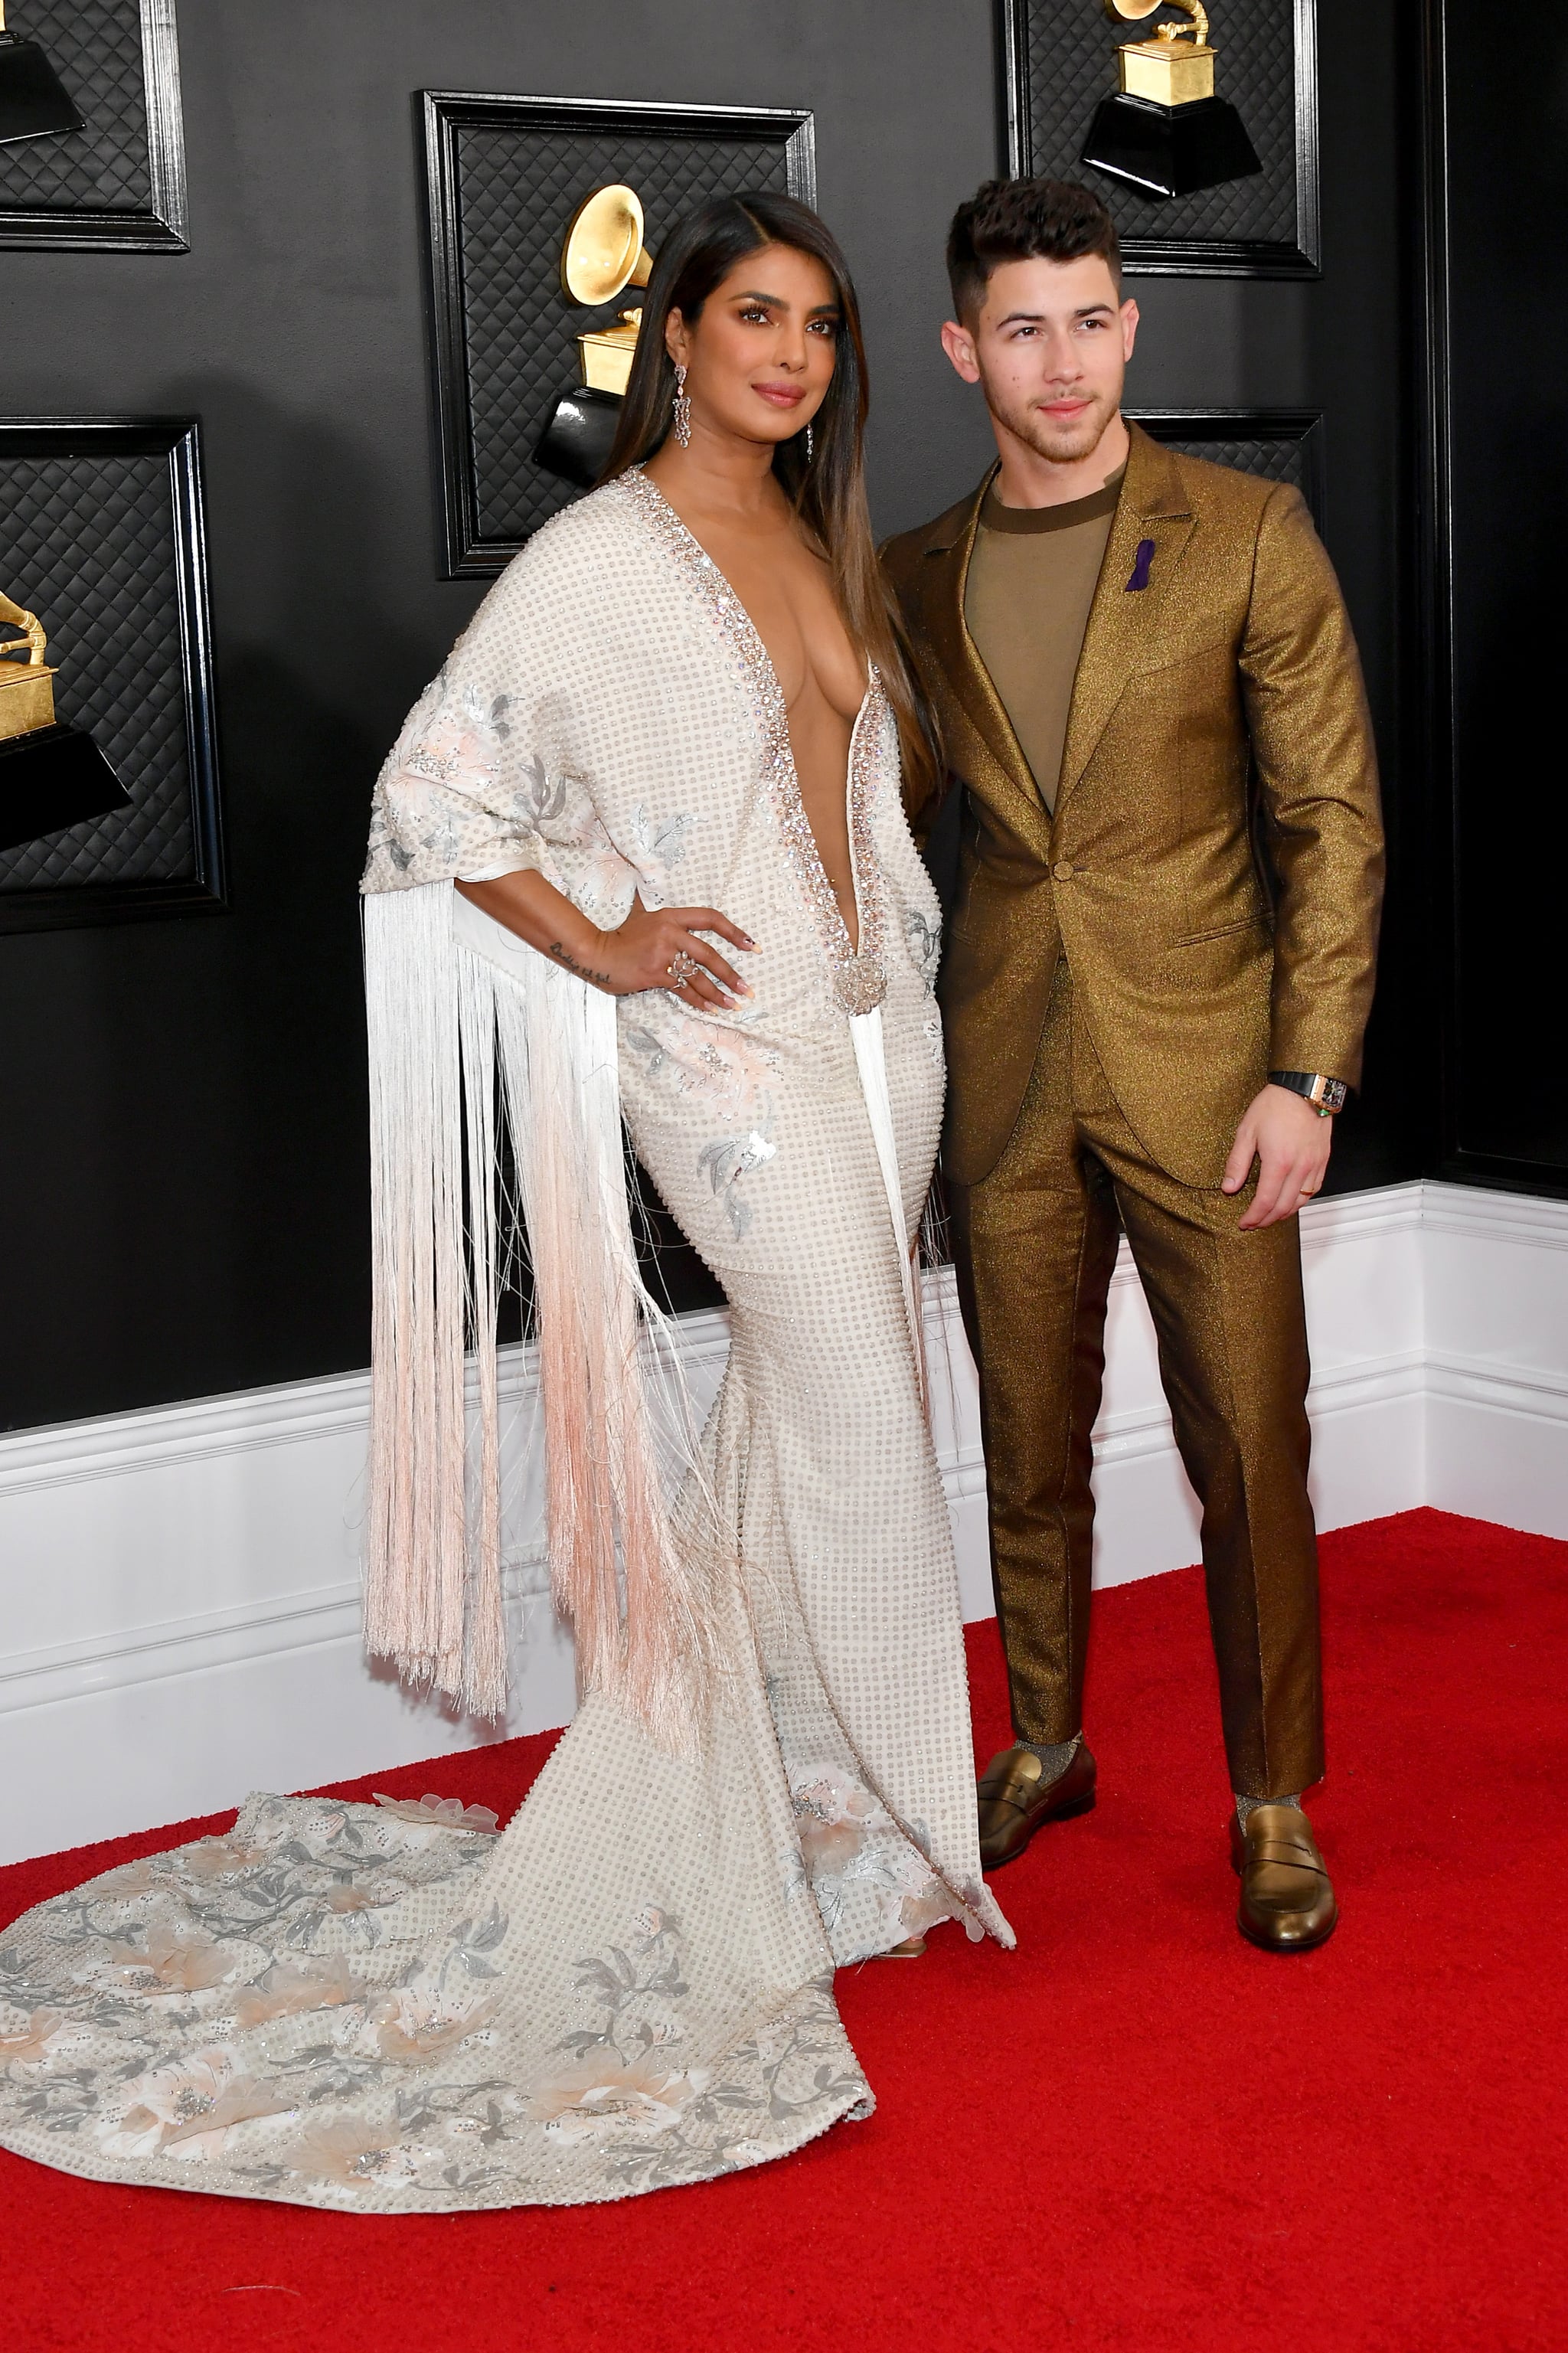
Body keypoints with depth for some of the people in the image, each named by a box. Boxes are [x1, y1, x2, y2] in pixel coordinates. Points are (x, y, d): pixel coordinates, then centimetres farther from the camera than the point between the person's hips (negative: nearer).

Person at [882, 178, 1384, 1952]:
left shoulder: (1246, 537, -4)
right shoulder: (917, 577, 7)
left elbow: (1334, 819, -5)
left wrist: (1308, 1075, -12)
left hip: (1201, 1067, -3)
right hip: (1004, 1074, 3)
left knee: (1247, 1445, 0)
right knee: (1028, 1436, 13)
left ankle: (1274, 1801, 16)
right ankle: (1044, 1746, 31)